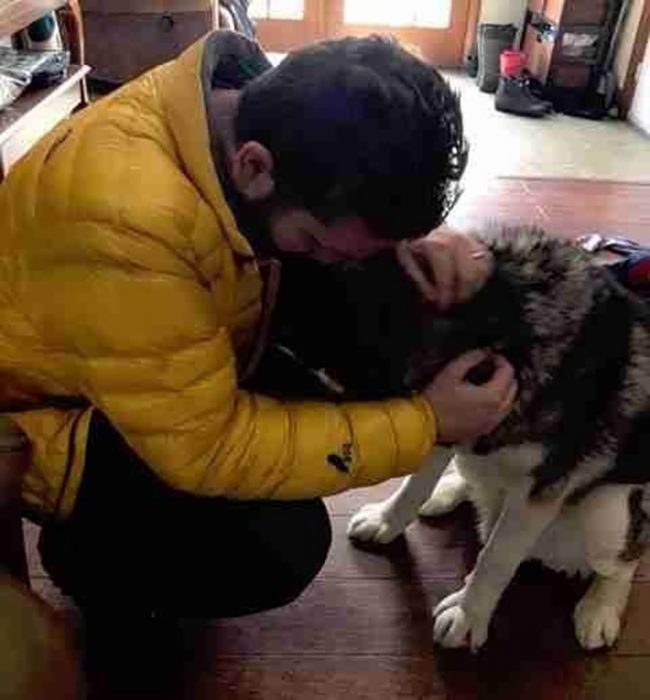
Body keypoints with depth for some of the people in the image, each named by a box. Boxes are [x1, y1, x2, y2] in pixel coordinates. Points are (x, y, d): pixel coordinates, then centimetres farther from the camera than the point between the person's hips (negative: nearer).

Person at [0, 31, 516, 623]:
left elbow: (369, 211, 3)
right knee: (280, 546, -23)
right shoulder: (126, 219, -40)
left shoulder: (261, 100, -16)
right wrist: (427, 423, -26)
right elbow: (207, 444, -32)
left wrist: (415, 242, -21)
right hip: (49, 413, -7)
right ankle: (90, 553, 8)